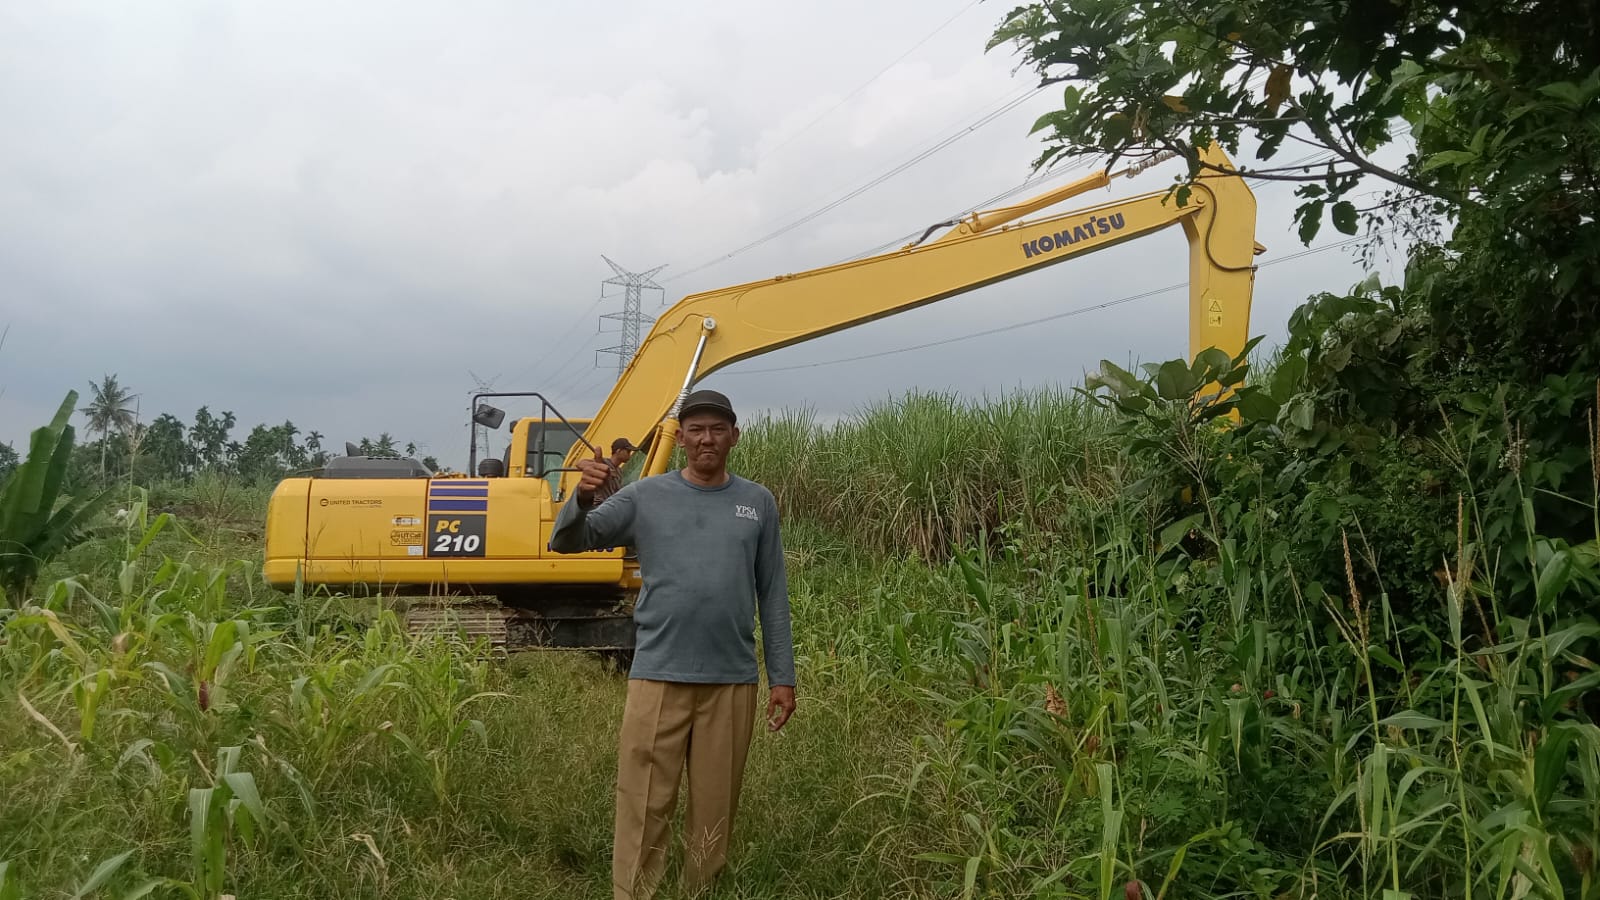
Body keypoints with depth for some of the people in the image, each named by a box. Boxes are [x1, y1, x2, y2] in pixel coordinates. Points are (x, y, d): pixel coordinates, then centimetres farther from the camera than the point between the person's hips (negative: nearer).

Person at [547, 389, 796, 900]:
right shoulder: (646, 497, 3)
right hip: (658, 676, -1)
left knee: (715, 809, 11)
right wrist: (582, 499, -24)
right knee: (643, 806, 0)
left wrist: (783, 676, 5)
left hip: (733, 681, 1)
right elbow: (566, 543, -2)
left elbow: (772, 595, 8)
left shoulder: (757, 503, 7)